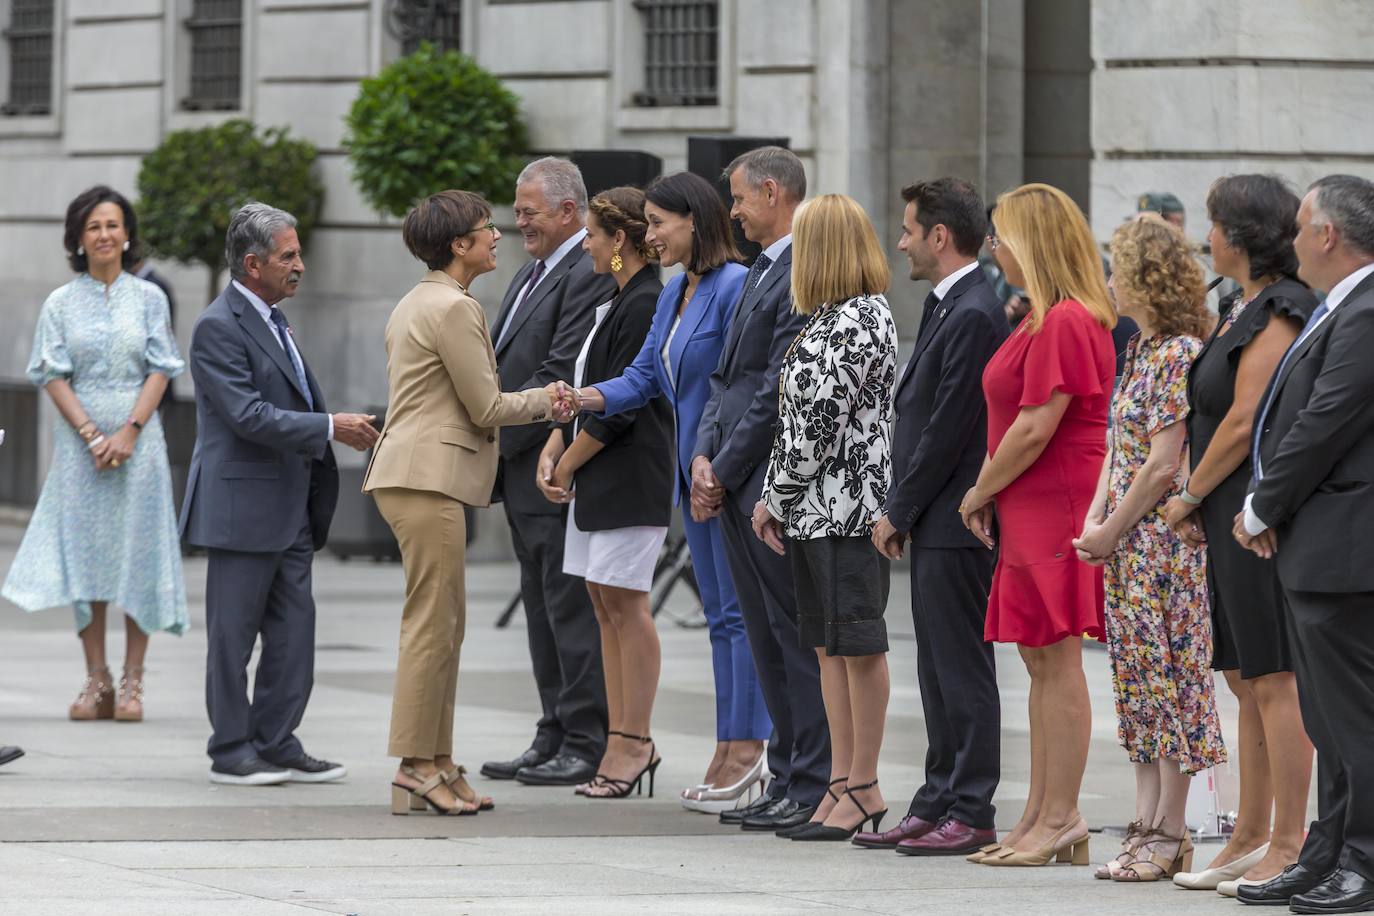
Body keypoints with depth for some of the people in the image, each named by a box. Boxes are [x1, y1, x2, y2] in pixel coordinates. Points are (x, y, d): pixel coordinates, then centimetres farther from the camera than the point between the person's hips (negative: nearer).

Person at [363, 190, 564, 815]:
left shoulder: (416, 303, 19)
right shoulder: (454, 308, -13)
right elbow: (486, 407, -12)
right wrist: (545, 401, 4)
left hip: (414, 474, 11)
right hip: (428, 477, -11)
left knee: (443, 622, 11)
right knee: (431, 623, -8)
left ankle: (436, 763, 13)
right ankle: (415, 768, -8)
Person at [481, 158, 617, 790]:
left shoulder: (592, 275, -15)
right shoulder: (535, 273, 18)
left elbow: (560, 375, -20)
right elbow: (506, 362, 20)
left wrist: (497, 435, -17)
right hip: (525, 473, 10)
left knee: (573, 609, -6)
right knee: (544, 612, 13)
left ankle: (586, 745, -2)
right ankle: (555, 739, 19)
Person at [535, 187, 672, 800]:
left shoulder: (646, 307, -14)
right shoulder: (618, 304, 16)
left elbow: (620, 405, -17)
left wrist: (568, 463, -9)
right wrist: (552, 451, 8)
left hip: (630, 475, -10)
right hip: (597, 477, 10)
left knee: (625, 605, -7)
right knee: (606, 606, 10)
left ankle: (632, 745, -4)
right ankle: (621, 741, 13)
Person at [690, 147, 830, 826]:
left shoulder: (805, 274, -14)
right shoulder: (761, 272, 18)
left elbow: (778, 392, -17)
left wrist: (724, 471, -12)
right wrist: (705, 457, 5)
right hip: (735, 486, 10)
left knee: (796, 636, -5)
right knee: (766, 640, 12)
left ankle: (813, 787, -2)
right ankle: (787, 779, 17)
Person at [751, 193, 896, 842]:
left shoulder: (859, 322, -15)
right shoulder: (829, 318, 15)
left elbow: (820, 420, -17)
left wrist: (776, 495, -8)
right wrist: (775, 498, 10)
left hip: (847, 504, -10)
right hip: (814, 508, 10)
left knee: (857, 642, -4)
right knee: (828, 645, 10)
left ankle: (863, 789, 0)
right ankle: (843, 784, 14)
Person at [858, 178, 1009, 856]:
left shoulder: (973, 316, -17)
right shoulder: (945, 306, 15)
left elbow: (949, 428, -19)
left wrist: (898, 511, -12)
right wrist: (901, 509, 13)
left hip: (954, 521, -10)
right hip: (934, 521, 10)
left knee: (963, 669, -5)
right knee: (938, 671, 13)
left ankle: (972, 813, -1)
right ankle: (937, 804, 19)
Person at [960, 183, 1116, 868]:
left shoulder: (1066, 323, -16)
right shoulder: (1041, 320, 17)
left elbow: (1034, 429, -19)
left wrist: (980, 494, -7)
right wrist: (988, 493, 7)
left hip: (1058, 508, -10)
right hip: (1031, 514, 10)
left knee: (1058, 663, -7)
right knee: (1041, 663, 11)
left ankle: (1060, 821, -4)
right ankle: (1041, 817, 14)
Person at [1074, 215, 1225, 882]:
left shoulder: (1180, 353, -15)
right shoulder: (1139, 347, 13)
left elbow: (1163, 466, -17)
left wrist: (1112, 530, -11)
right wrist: (1095, 518, 3)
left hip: (1162, 538, -9)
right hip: (1124, 543, 9)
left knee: (1166, 676, -5)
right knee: (1136, 678, 10)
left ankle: (1169, 834, -1)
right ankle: (1147, 823, 14)